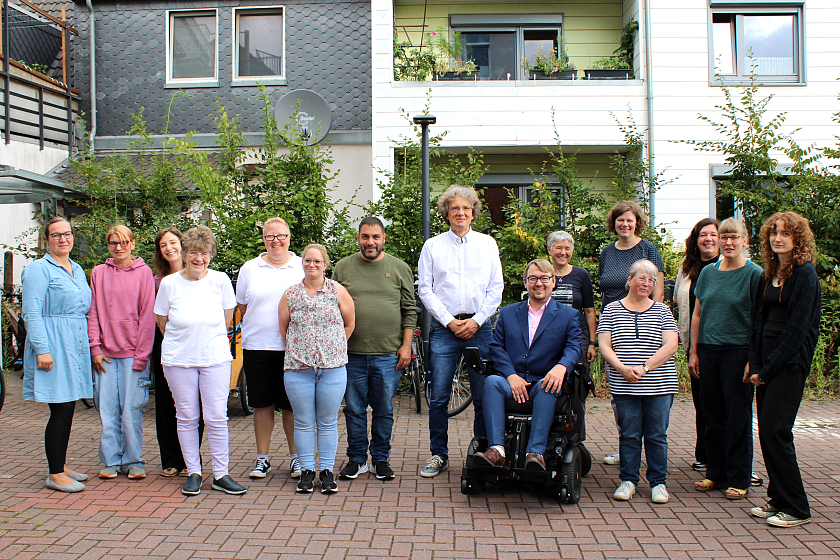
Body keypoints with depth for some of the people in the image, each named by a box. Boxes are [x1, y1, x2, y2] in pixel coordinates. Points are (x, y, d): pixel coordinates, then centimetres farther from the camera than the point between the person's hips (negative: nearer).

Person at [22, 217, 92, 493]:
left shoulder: (78, 270, 17)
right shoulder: (38, 270, -7)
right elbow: (31, 313, -13)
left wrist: (91, 346, 18)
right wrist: (42, 349, -19)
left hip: (76, 346, 8)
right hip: (54, 346, -8)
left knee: (67, 408, 12)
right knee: (60, 410, -7)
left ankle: (60, 466, 22)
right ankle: (55, 474, 2)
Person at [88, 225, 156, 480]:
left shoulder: (143, 272, 1)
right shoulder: (98, 273, 9)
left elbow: (147, 316, -2)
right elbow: (93, 313, 9)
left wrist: (141, 356, -7)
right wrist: (95, 348, -1)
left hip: (133, 353, -2)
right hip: (105, 354, 3)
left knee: (132, 410, -1)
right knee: (107, 410, 5)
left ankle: (133, 461, 12)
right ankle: (111, 460, 17)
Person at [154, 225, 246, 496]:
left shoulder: (221, 280, -2)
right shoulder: (169, 283, -2)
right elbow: (161, 321, 9)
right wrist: (183, 342, 11)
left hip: (215, 359, 0)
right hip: (178, 360, 0)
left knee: (217, 418, -1)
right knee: (186, 417, 7)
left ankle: (221, 475, 10)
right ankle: (193, 473, 19)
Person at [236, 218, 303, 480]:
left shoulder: (302, 267, 4)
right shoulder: (249, 268, 9)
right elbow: (242, 307, 16)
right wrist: (259, 325, 4)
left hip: (293, 348, -1)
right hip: (256, 345, 2)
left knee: (292, 405, 4)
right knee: (262, 404, 8)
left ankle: (296, 457, 18)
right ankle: (262, 458, 20)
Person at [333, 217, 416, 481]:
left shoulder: (400, 268, 6)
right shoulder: (343, 268, 7)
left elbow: (410, 311, 7)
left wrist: (406, 346, 0)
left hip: (388, 355, 0)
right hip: (352, 354, 0)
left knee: (384, 410, 8)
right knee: (354, 410, 8)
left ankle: (380, 459, 22)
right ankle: (356, 459, 22)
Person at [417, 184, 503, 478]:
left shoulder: (487, 244, 10)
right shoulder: (432, 245, 8)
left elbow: (496, 288, 7)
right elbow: (425, 289, 4)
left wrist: (476, 321, -4)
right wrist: (449, 321, -5)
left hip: (480, 327, 1)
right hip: (443, 327, 0)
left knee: (483, 397, 1)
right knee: (438, 397, -1)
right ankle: (439, 455, 12)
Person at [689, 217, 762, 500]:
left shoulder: (754, 274, -4)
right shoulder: (708, 273, 9)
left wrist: (754, 359, -13)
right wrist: (694, 352, 9)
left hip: (738, 352, -4)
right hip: (708, 351, 4)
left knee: (738, 418, 2)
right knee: (712, 413, 10)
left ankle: (739, 479, 13)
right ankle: (715, 473, 22)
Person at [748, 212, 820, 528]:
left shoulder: (805, 274, -8)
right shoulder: (768, 275, 14)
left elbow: (797, 326, -13)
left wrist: (768, 369, -12)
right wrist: (755, 365, 2)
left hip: (790, 362, -7)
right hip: (766, 361, 7)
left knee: (774, 430, -10)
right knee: (766, 431, 7)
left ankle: (796, 508, 1)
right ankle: (778, 499, 19)